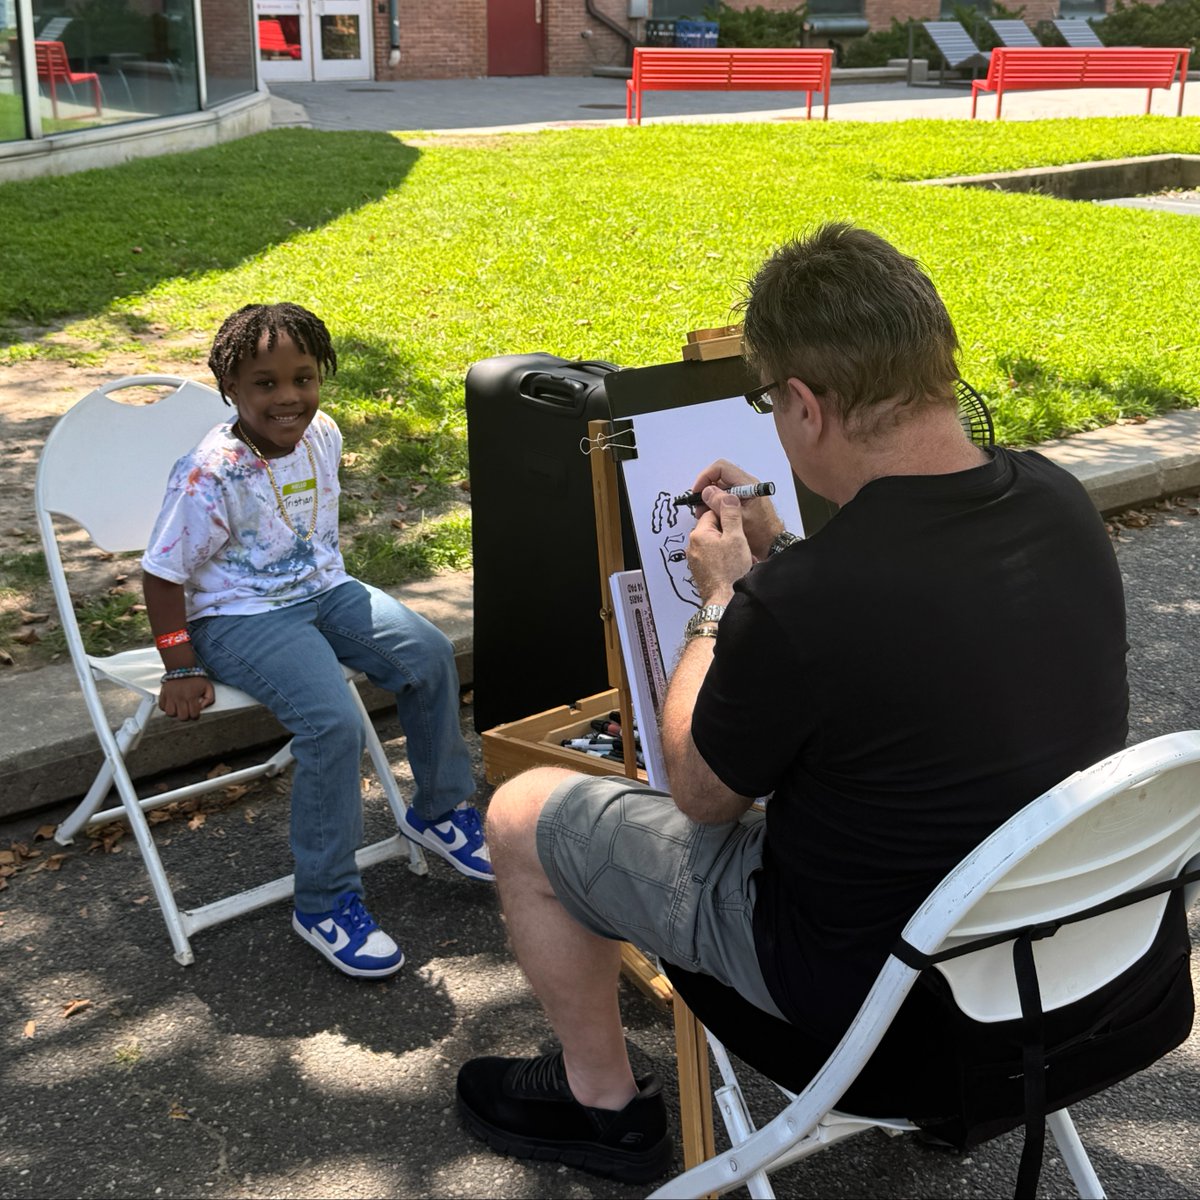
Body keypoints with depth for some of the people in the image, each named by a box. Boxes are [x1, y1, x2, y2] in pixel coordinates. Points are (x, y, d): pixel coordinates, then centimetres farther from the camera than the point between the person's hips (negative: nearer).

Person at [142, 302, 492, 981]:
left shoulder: (323, 435, -1)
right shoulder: (211, 475, -22)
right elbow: (164, 573, -16)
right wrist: (182, 670, -16)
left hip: (321, 589, 7)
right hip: (238, 617, -7)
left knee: (429, 653, -7)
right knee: (334, 725, -26)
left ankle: (440, 809, 16)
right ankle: (324, 903, -11)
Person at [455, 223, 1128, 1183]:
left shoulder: (796, 606, -34)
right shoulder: (1057, 501, -12)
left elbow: (701, 793, -13)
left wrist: (723, 595, -2)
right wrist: (779, 551, 7)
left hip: (865, 976, -7)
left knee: (522, 815, 5)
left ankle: (604, 1104, 27)